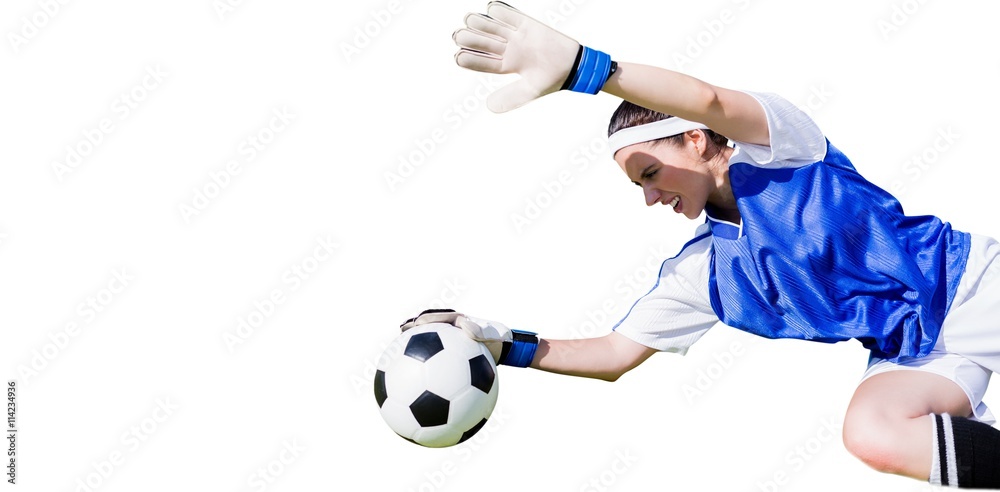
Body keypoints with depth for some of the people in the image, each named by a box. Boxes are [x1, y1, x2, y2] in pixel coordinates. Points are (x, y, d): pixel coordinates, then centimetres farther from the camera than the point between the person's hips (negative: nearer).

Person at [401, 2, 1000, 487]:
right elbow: (616, 354, 7)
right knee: (871, 434, -29)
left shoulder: (776, 149, -12)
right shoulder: (699, 273, 4)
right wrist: (504, 344, -4)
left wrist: (576, 65, -45)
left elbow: (711, 101, -34)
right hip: (914, 352, 4)